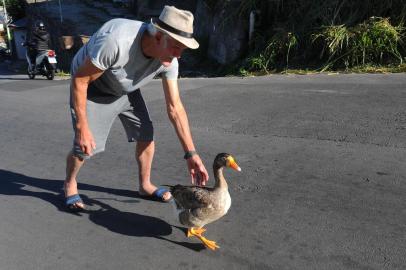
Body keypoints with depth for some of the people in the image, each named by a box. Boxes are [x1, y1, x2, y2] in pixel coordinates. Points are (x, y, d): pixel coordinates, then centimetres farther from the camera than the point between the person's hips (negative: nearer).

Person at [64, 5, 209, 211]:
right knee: (85, 146, -9)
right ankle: (69, 184, 24)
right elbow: (79, 80, -28)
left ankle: (145, 185, 23)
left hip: (125, 90, 5)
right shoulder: (116, 41, -42)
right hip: (90, 87, -5)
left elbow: (175, 108, -16)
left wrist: (191, 154, -18)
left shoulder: (169, 60, -23)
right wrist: (82, 127, -26)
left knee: (146, 135, 0)